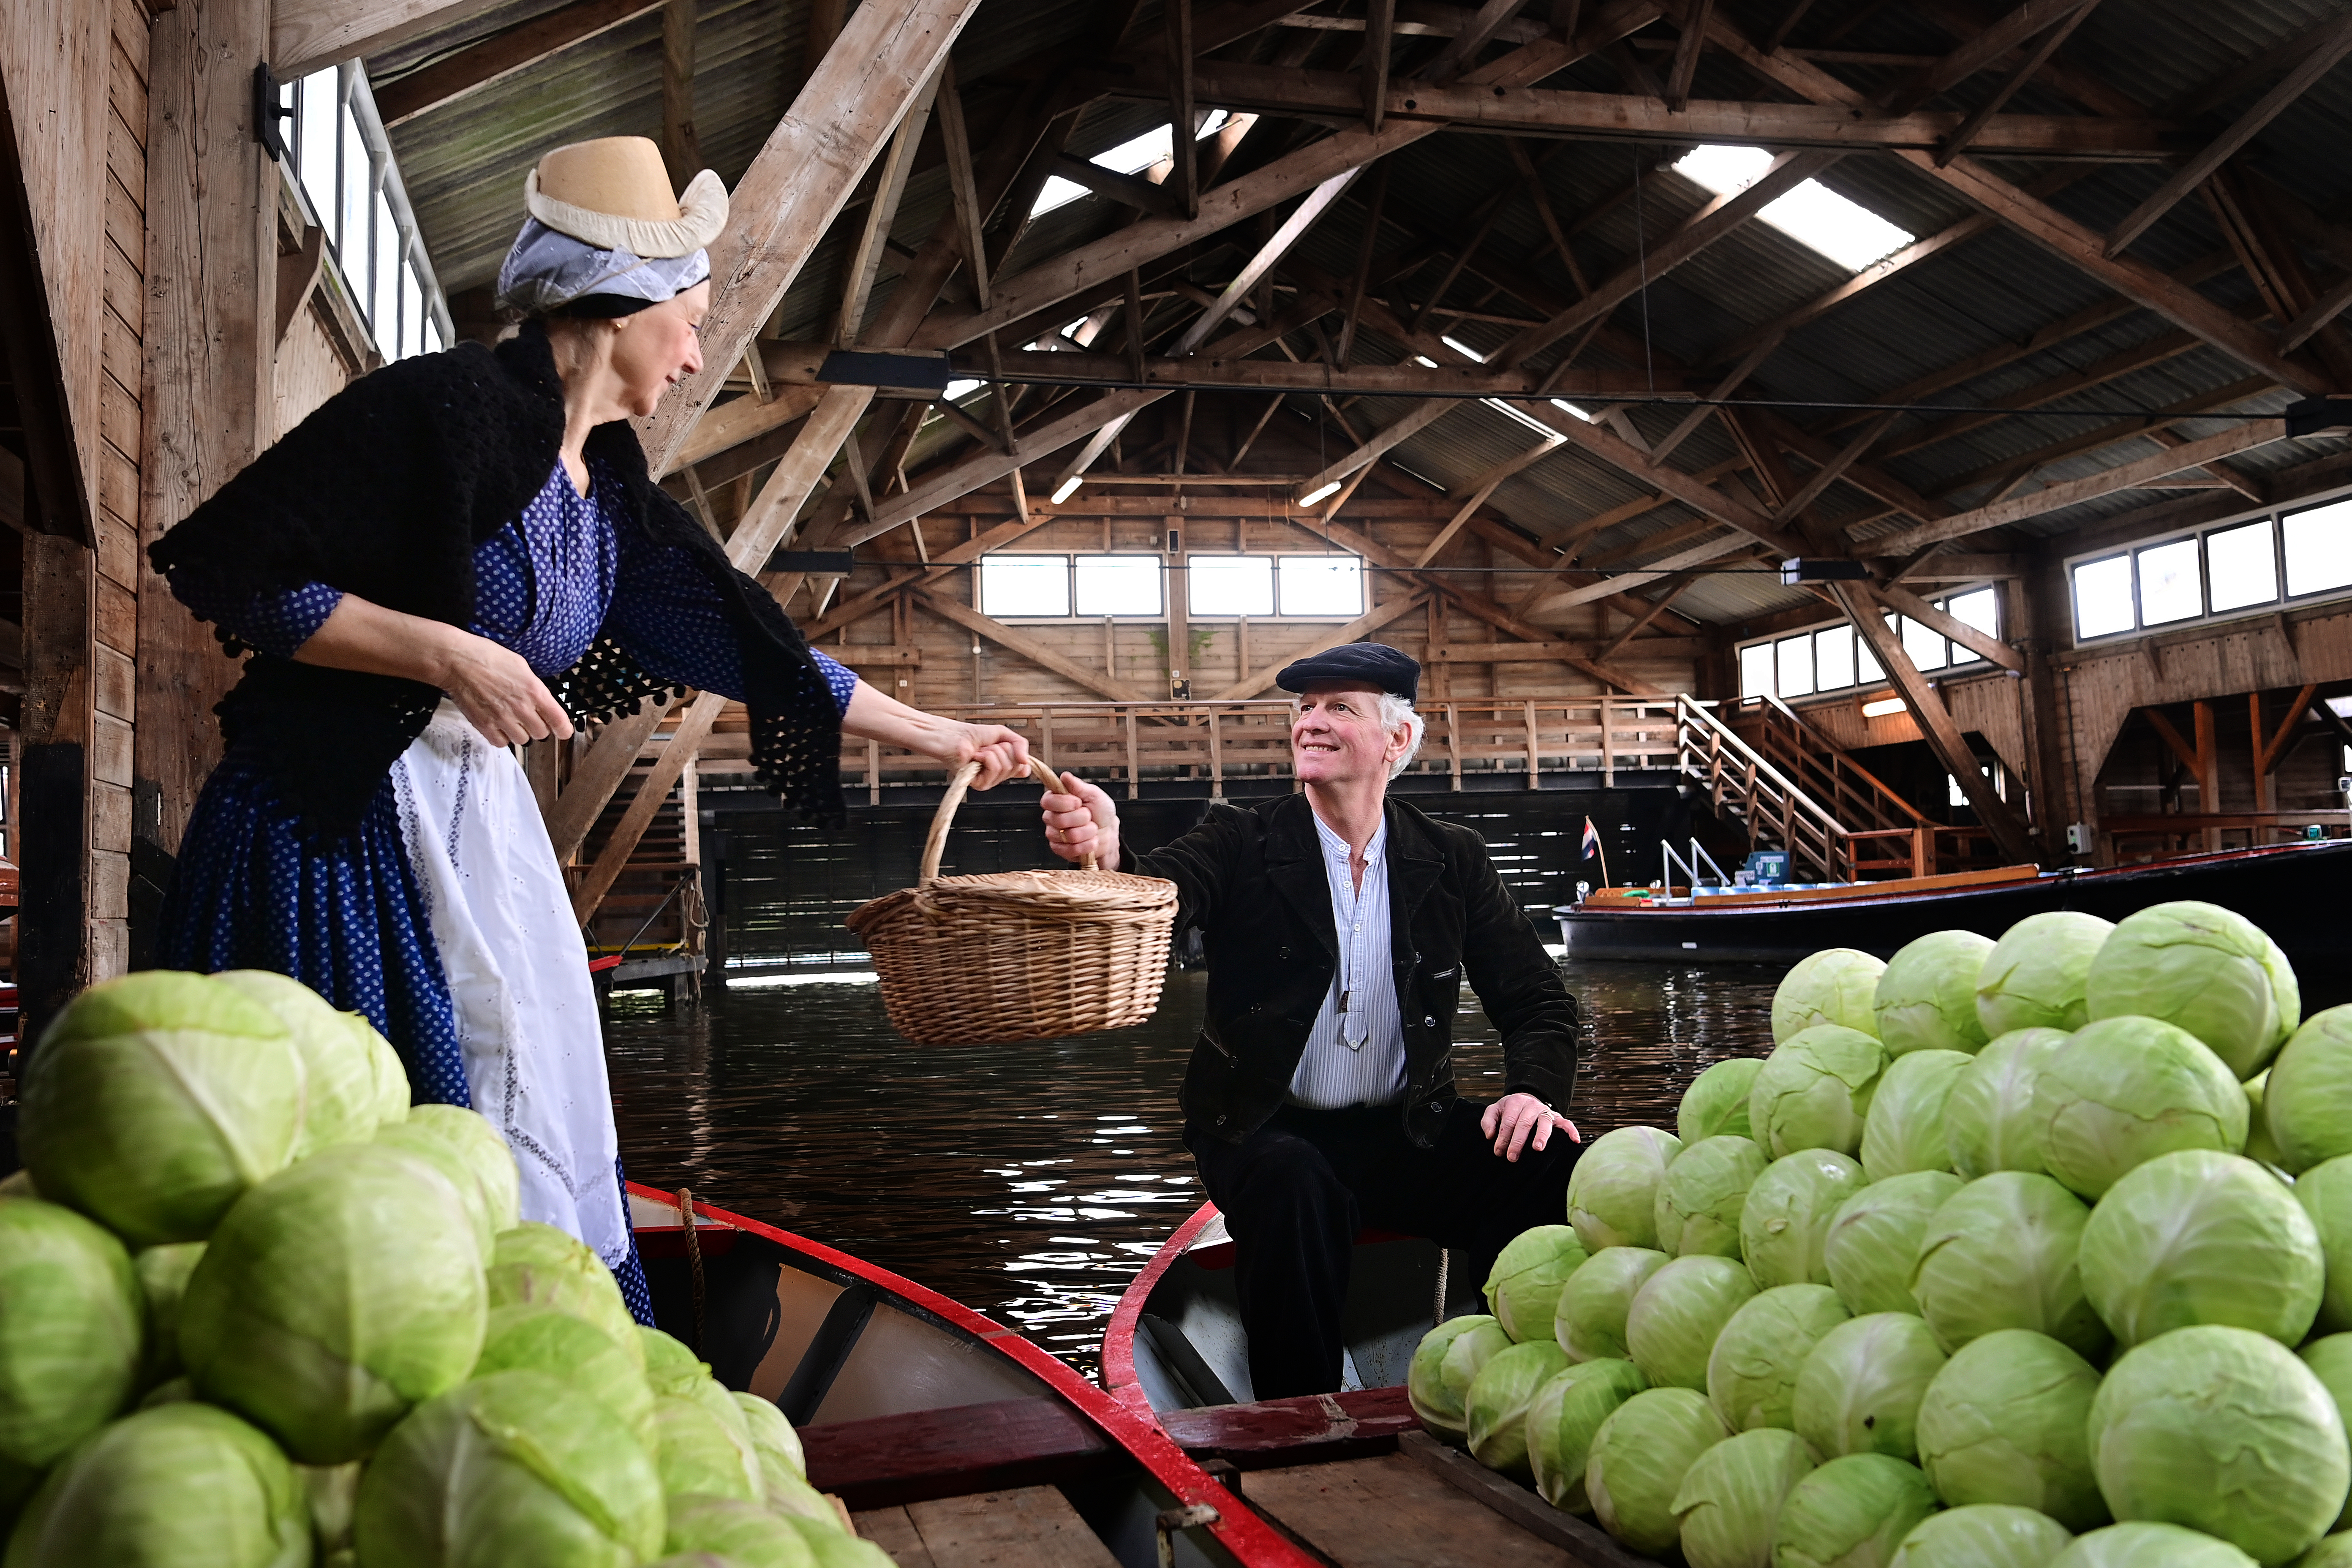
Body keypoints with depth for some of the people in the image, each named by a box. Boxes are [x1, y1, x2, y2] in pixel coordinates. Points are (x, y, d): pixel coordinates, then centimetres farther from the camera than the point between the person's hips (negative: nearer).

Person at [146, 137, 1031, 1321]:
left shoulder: (609, 488, 9)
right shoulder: (447, 405, -14)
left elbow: (740, 642, 13)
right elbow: (227, 571, -14)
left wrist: (940, 739, 16)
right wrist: (446, 654, -22)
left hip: (481, 825, 8)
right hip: (332, 829, -8)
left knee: (531, 1167, 10)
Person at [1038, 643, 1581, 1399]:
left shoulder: (1453, 860, 4)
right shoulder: (1243, 844, -3)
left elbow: (1538, 998, 6)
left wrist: (1534, 1089, -15)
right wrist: (1106, 851, -48)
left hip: (1406, 1129, 3)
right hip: (1268, 1131, -2)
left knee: (1555, 1169, -22)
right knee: (1295, 1188, -35)